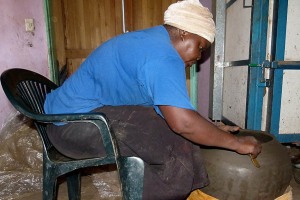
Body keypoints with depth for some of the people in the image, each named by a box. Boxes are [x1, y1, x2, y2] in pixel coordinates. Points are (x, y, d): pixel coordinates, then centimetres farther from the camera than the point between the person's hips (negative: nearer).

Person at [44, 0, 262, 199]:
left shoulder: (152, 41, 11)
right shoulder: (162, 55, -21)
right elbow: (182, 122, -30)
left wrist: (212, 129, 11)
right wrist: (237, 143, -14)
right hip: (78, 123, -10)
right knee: (176, 147, -17)